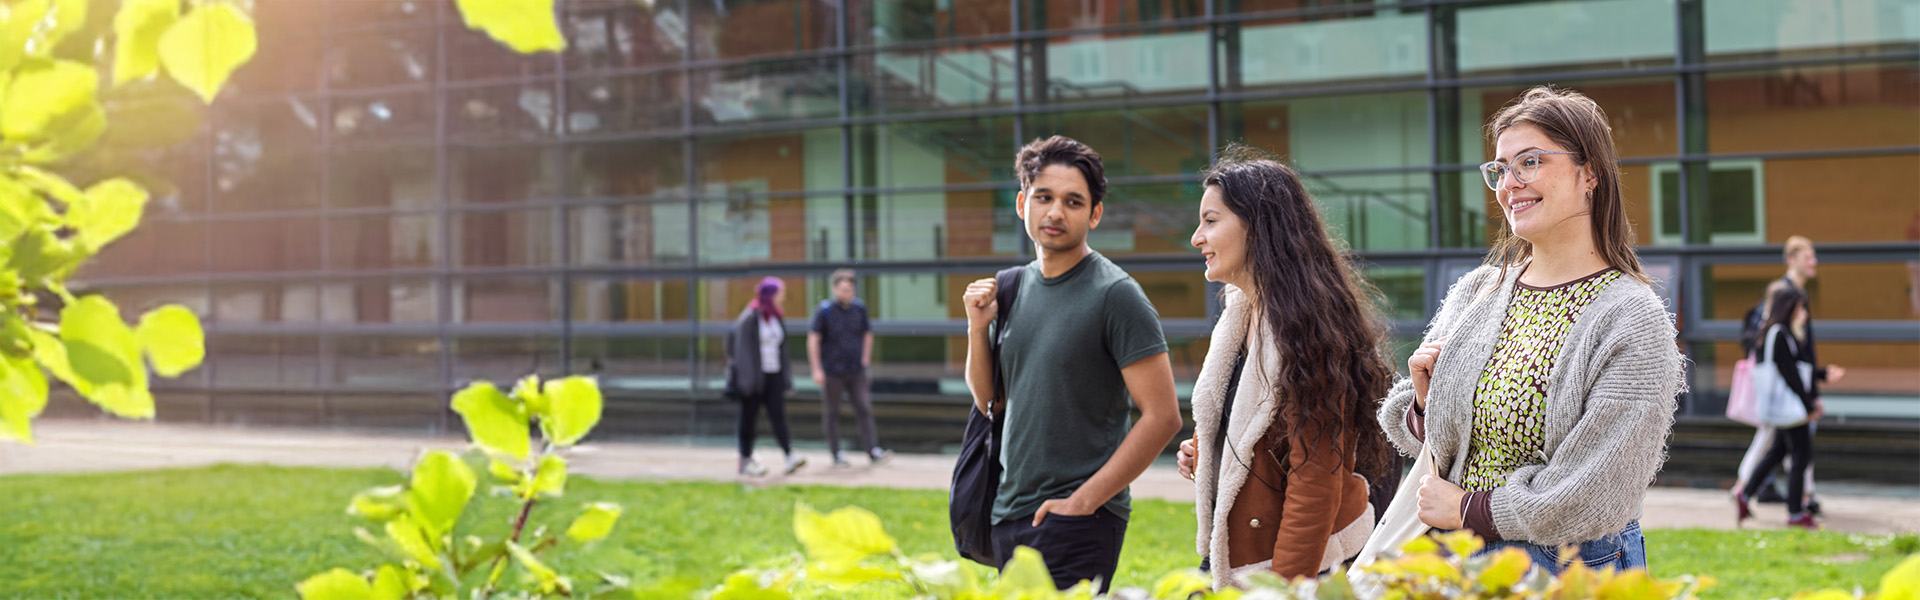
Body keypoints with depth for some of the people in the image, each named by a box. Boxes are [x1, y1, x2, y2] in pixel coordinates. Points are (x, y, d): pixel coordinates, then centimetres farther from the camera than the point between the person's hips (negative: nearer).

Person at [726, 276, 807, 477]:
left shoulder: (777, 318, 11)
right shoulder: (749, 319, -11)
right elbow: (742, 349, -13)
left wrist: (786, 377, 12)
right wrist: (746, 380, -17)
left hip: (773, 376, 6)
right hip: (754, 376, -6)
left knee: (778, 415, -6)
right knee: (749, 418, 4)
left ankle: (790, 457, -17)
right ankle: (745, 460, 13)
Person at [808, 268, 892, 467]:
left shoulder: (859, 308, 3)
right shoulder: (825, 310, -8)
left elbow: (867, 334, 17)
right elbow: (813, 339, -7)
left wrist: (866, 359, 10)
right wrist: (816, 369, -11)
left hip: (856, 370, 3)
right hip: (832, 372, -3)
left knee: (864, 409, -4)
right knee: (832, 412, 5)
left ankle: (873, 451, -7)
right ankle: (836, 454, 13)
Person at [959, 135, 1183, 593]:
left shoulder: (1115, 294, -10)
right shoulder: (1014, 286, 10)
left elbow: (1162, 417, -15)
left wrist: (1084, 500, -16)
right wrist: (978, 328, 0)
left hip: (1077, 521, -7)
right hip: (1009, 514, 7)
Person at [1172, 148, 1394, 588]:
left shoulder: (1303, 326, -18)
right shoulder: (1241, 314, 10)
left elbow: (1315, 480, -21)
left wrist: (1283, 587, -23)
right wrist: (1202, 454, 6)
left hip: (1297, 569, -9)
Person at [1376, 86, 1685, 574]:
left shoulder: (1632, 319, -14)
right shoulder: (1475, 291, 2)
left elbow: (1594, 498, -19)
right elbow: (1418, 436, 11)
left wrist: (1466, 509, -12)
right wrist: (1423, 403, -11)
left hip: (1571, 569, -5)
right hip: (1456, 560, 5)